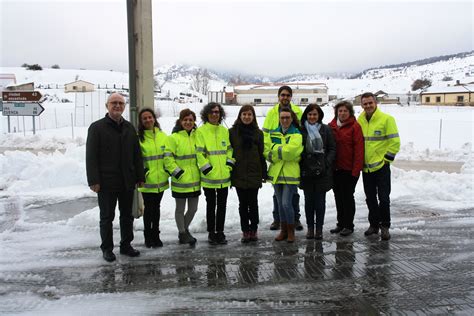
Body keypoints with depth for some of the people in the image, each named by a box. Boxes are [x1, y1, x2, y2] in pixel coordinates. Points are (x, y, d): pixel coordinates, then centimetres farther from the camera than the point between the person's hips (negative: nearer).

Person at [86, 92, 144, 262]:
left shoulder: (129, 127, 10)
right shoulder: (97, 127, -4)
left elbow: (136, 154, 12)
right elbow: (91, 157, -9)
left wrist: (140, 176, 8)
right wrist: (93, 180, -15)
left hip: (127, 181, 5)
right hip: (106, 182, -4)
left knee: (127, 215, 13)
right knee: (107, 217, 7)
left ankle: (126, 245, 27)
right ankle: (107, 248, 20)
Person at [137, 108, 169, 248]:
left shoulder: (163, 136, 6)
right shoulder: (138, 137, -6)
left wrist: (168, 170, 6)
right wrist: (142, 172, -14)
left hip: (161, 179, 4)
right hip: (147, 180, -4)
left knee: (156, 207, 15)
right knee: (148, 208, 3)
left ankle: (155, 235, 27)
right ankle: (148, 236, 18)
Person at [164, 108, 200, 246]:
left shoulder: (197, 136, 7)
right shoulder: (174, 138, -8)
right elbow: (168, 158, -11)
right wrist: (177, 172, -16)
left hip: (195, 180, 5)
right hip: (180, 181, -5)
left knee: (193, 209, 14)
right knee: (180, 209, 10)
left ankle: (184, 229, 36)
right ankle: (182, 233, 27)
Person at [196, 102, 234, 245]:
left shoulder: (225, 130, 10)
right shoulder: (201, 131, -5)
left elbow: (229, 149, 13)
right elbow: (199, 153, -9)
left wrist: (229, 163, 0)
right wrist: (207, 168, -14)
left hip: (224, 175, 4)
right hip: (209, 177, -4)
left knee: (222, 205, 11)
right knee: (211, 205, 7)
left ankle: (220, 232, 23)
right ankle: (211, 232, 19)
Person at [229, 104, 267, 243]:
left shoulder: (258, 133, 5)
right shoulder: (232, 132, 1)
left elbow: (262, 154, 6)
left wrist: (264, 173, 3)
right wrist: (229, 171, -3)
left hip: (254, 174, 0)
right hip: (239, 174, 0)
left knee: (253, 203, 6)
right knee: (243, 204, 7)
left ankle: (253, 230, 18)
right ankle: (245, 231, 16)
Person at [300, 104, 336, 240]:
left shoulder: (326, 129, 4)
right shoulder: (301, 130, 4)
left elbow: (332, 149, 3)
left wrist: (326, 164, -8)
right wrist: (301, 165, -5)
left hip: (322, 172, -1)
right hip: (306, 171, 1)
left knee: (320, 201, 3)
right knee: (309, 200, 8)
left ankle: (319, 228, 13)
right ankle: (310, 228, 18)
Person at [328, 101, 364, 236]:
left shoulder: (355, 126, -7)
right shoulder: (331, 126, 7)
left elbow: (359, 149, -11)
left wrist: (356, 169, -16)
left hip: (349, 169, -5)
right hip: (335, 169, 5)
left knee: (348, 196, 2)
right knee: (338, 196, 13)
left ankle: (349, 225, 13)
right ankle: (341, 224, 25)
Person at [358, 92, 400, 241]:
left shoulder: (386, 119, -9)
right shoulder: (359, 120, 4)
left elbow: (395, 142, -8)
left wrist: (386, 159, -8)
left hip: (381, 166, -4)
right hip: (366, 167, 5)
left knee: (384, 198, -1)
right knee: (370, 198, 13)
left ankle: (385, 226, 13)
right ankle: (374, 224, 26)